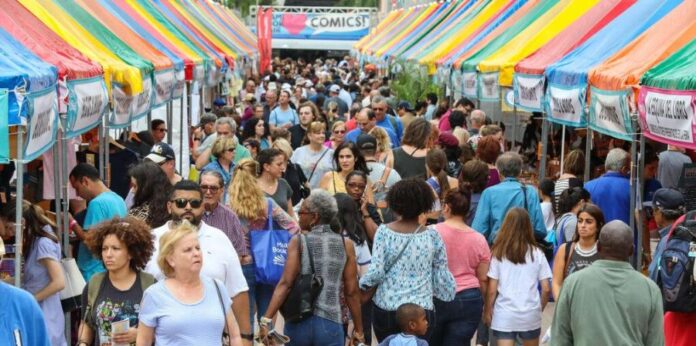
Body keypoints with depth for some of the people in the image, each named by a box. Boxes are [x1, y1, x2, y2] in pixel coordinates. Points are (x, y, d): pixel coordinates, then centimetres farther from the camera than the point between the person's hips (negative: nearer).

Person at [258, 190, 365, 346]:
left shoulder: (298, 242, -2)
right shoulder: (346, 245, 3)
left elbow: (285, 283, -11)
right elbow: (352, 292, 3)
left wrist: (267, 319, -13)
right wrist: (358, 330, 12)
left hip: (299, 323, 0)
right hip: (329, 324, 0)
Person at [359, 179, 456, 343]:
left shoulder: (384, 232, -6)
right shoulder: (432, 236, -2)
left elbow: (376, 271, -10)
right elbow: (442, 275, 3)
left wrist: (361, 286, 8)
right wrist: (449, 297, 21)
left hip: (386, 308, 0)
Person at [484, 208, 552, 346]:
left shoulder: (498, 253, -4)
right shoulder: (537, 254, 0)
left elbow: (492, 289, -4)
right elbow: (546, 289, 1)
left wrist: (487, 312, 11)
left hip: (504, 316, -2)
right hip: (531, 315, 2)